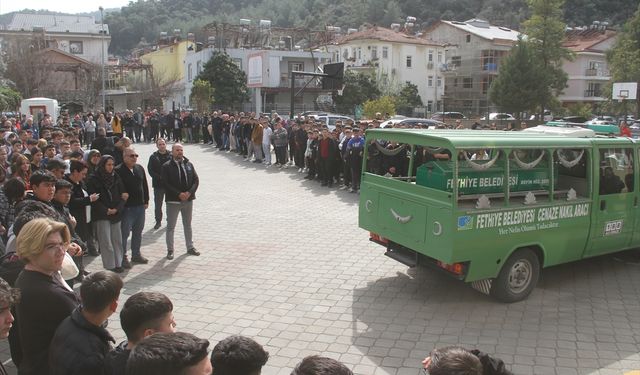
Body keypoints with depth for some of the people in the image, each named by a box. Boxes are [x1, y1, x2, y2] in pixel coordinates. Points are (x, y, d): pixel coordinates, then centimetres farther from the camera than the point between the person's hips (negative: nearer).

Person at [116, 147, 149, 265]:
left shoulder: (140, 168, 9)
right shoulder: (118, 171, -12)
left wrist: (146, 201, 12)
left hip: (140, 206, 7)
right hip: (127, 207, -7)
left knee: (138, 232, 16)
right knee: (124, 233, 0)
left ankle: (136, 254, 28)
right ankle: (122, 257, 11)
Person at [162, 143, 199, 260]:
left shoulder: (189, 164, 5)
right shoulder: (167, 166, -6)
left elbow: (196, 180, 3)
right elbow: (166, 184, -13)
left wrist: (190, 192, -13)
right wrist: (179, 194, -19)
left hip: (188, 199, 4)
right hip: (173, 200, -4)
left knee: (188, 225, 16)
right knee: (170, 227, 3)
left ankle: (190, 247, 27)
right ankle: (170, 250, 14)